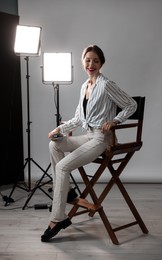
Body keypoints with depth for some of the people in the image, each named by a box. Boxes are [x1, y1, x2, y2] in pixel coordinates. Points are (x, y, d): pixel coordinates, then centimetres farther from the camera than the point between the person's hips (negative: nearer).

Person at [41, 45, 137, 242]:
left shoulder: (106, 85, -10)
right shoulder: (84, 86, 13)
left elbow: (131, 105, -6)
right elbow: (79, 118, 16)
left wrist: (114, 120, -18)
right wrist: (60, 129, 4)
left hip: (101, 138, -8)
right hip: (88, 136, 8)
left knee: (63, 166, -18)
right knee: (54, 145, -8)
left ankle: (57, 219, -8)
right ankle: (65, 190, 1)